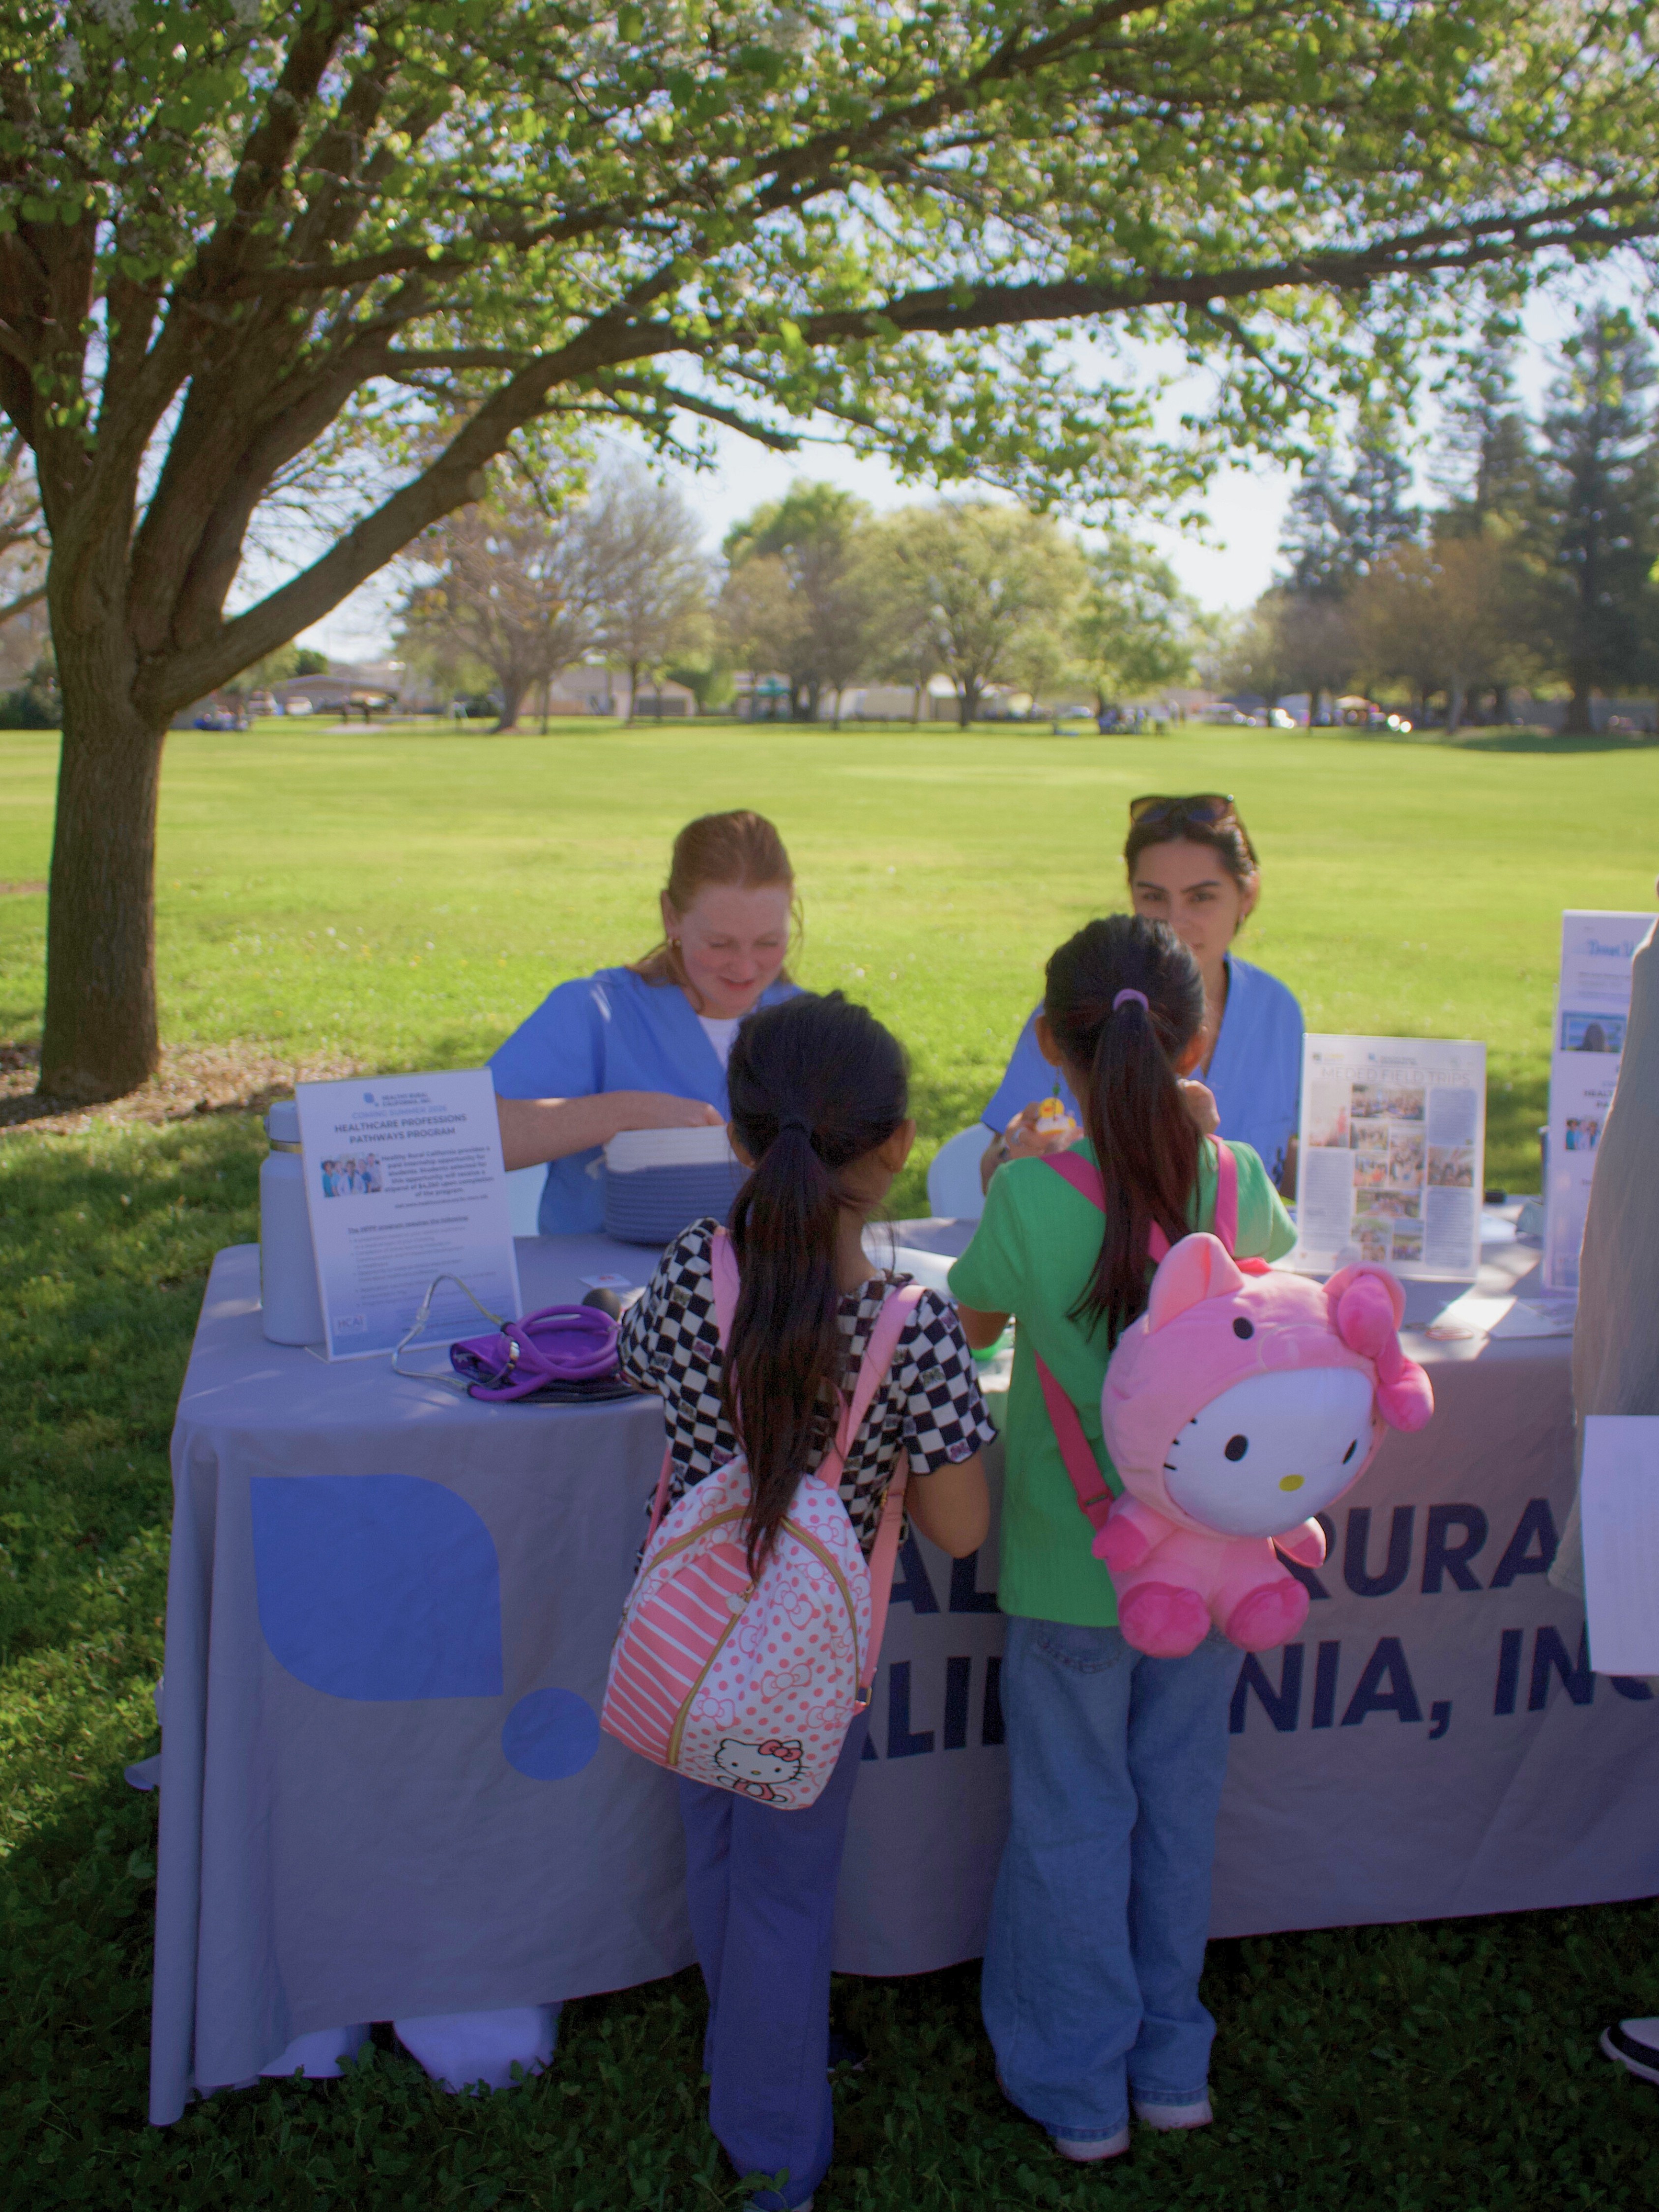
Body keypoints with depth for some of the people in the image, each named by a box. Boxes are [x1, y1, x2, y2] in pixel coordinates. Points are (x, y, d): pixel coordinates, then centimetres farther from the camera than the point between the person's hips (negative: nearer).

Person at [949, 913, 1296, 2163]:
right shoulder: (1235, 1182, -12)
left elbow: (974, 1324, -3)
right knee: (1179, 1804, 21)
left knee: (1073, 1823, 14)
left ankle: (1079, 2092, 30)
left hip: (1072, 1559, -3)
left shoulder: (1032, 1195, -22)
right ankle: (1172, 2065, 38)